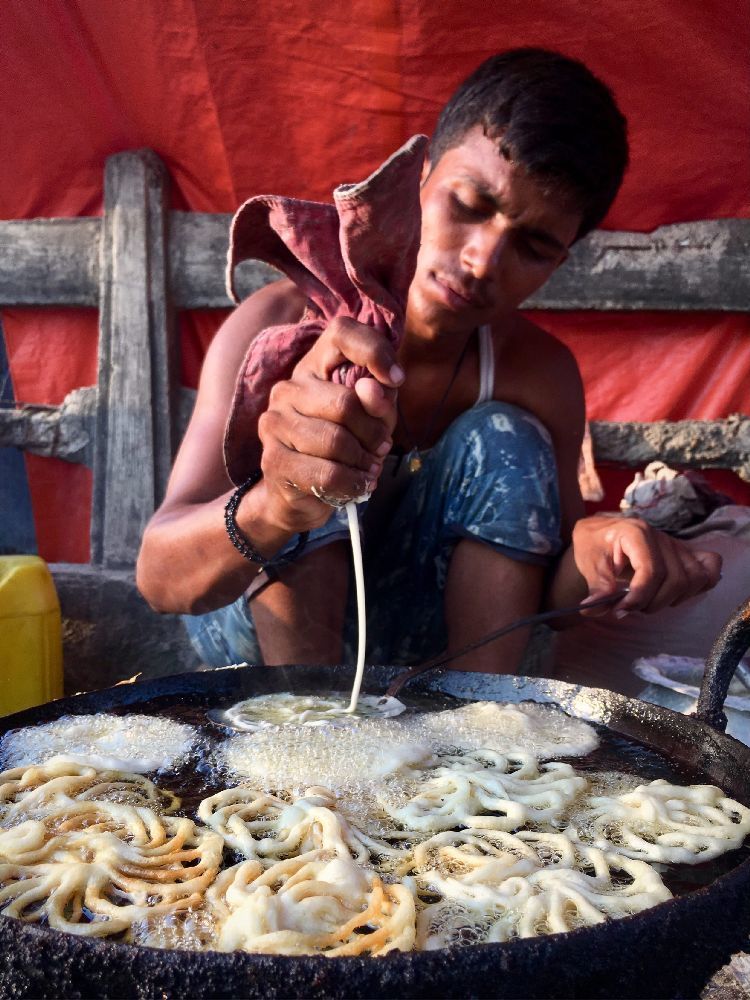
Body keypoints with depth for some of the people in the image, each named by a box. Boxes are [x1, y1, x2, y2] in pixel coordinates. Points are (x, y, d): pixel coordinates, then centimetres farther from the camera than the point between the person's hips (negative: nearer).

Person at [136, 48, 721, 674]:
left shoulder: (540, 375, -14)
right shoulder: (281, 328, -24)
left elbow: (540, 597, -8)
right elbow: (158, 577, -34)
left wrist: (588, 559, -33)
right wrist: (276, 506, -56)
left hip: (408, 631, 3)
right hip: (261, 617, -2)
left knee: (506, 442, -19)